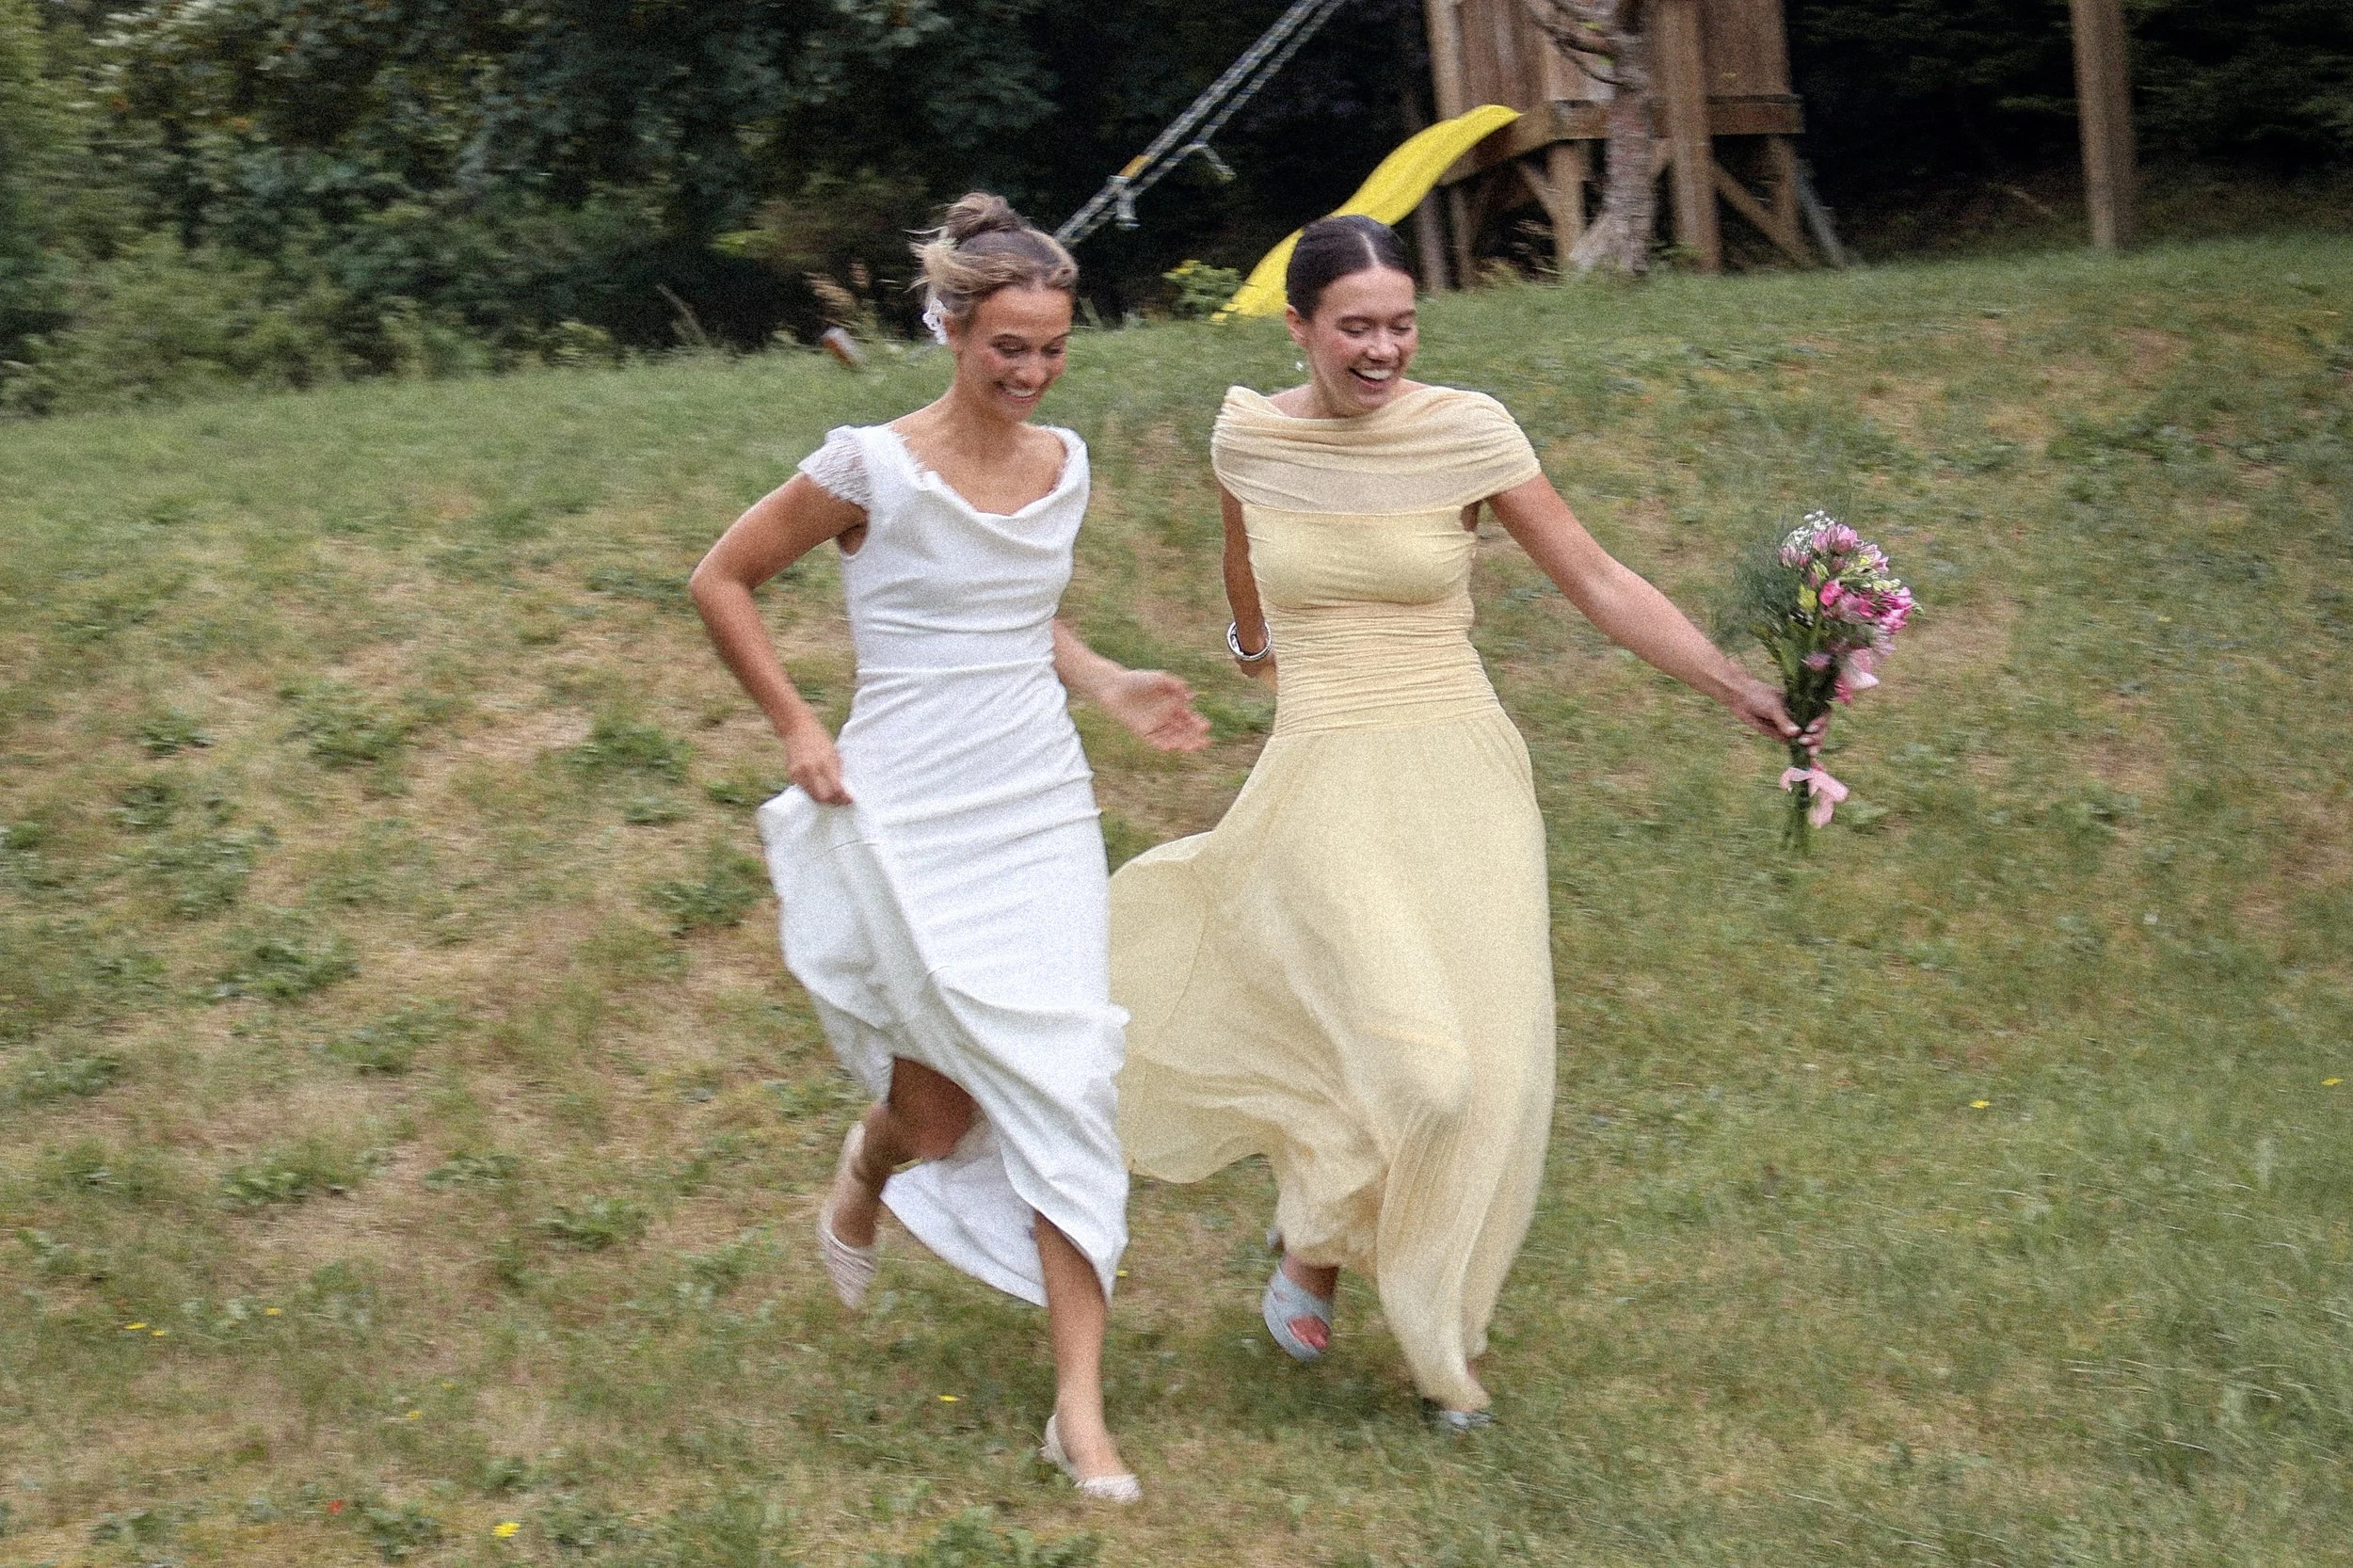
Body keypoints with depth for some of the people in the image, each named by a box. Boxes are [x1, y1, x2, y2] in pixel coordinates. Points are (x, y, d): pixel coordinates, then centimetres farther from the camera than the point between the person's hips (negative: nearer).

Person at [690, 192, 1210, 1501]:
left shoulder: (1065, 465, 6)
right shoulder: (875, 468, -12)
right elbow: (722, 581, -1)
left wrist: (1109, 687, 6)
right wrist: (798, 728, -5)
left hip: (1044, 811, 5)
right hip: (915, 819, -4)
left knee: (1066, 1087, -4)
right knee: (955, 1098, -6)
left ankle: (1082, 1405, 0)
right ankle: (865, 1172, 34)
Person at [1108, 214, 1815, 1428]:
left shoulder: (1465, 432, -6)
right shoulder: (1248, 437, -2)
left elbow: (1596, 581, -4)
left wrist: (1735, 687, -12)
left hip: (1463, 781, 1)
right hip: (1328, 789, -1)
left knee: (1488, 1074, 0)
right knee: (1418, 1067, -17)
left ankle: (1438, 1335, 21)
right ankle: (1312, 1254, 12)